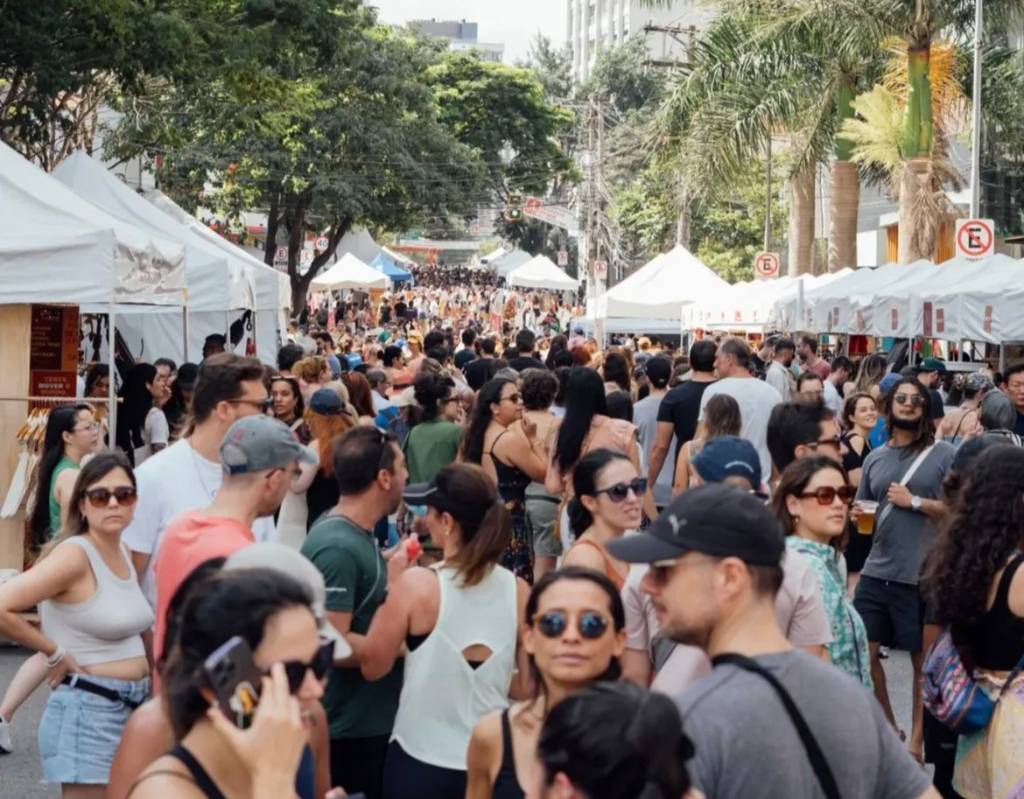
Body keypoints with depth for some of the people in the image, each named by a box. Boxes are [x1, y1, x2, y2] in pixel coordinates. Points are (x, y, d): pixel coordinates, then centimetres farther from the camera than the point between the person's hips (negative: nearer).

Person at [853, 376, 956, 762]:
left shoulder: (944, 454, -4)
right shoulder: (875, 458, 10)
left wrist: (915, 502, -13)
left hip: (923, 574, -5)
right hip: (877, 570, 5)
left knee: (923, 660, 8)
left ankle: (915, 741, 20)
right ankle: (887, 727, 27)